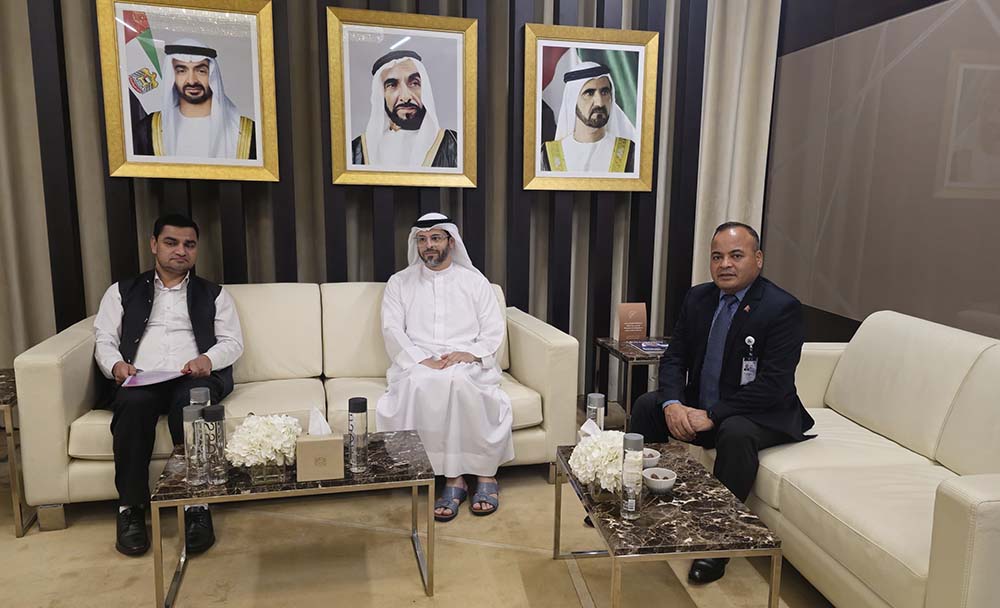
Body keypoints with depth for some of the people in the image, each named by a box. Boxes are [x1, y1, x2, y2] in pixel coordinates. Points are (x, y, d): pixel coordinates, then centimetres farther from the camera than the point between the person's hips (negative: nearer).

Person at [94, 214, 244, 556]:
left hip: (193, 379, -1)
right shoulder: (122, 292, 23)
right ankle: (131, 508, -23)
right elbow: (104, 341, 15)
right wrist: (116, 364, -9)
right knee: (133, 403, -35)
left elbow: (233, 342, 11)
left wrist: (208, 359, -12)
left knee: (189, 400, -37)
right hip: (139, 382, 1)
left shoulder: (213, 294, 21)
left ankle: (196, 505, -31)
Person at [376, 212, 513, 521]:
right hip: (418, 364, 1)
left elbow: (494, 330, 7)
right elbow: (392, 329, 1)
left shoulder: (475, 281, 13)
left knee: (457, 381, -36)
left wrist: (470, 353, -13)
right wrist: (421, 360, -15)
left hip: (467, 363, -1)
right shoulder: (399, 282, 14)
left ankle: (486, 474, -23)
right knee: (418, 385, -34)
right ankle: (454, 477, -26)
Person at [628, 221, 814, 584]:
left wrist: (712, 416, -27)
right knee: (646, 405, -6)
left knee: (735, 433, -35)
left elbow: (773, 386, -24)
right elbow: (674, 358, 1)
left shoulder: (783, 308, -17)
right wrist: (672, 403, -19)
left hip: (761, 416, -6)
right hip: (697, 405, 6)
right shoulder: (697, 298, 2)